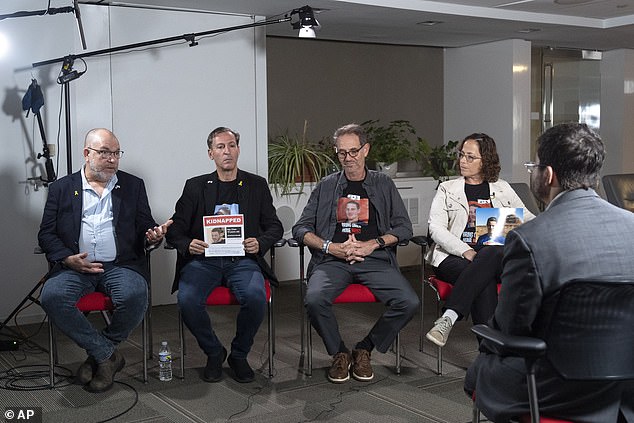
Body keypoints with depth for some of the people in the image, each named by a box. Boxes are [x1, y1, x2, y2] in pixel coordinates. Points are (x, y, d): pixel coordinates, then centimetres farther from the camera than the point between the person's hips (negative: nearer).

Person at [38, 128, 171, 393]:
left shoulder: (133, 186, 15)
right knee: (52, 297, -30)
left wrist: (152, 237, -11)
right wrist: (68, 259, -10)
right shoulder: (62, 188, 13)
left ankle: (98, 354, -5)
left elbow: (145, 227, 14)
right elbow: (46, 233, 9)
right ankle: (107, 354, -12)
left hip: (121, 265, 0)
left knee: (135, 296, -33)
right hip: (74, 267, 1)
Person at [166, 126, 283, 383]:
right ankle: (214, 353, -1)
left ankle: (239, 355, -4)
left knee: (255, 296, -31)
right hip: (204, 259, 1)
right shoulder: (196, 186, 13)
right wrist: (187, 245, -12)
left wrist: (260, 243, -9)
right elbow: (176, 229, 10)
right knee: (187, 299, -29)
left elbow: (275, 227, 13)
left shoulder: (257, 185, 15)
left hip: (242, 259, 0)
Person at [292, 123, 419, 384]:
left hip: (375, 259, 1)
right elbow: (301, 228, 10)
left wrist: (373, 244, -6)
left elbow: (404, 227, 10)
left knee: (409, 303, -25)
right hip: (333, 260, 0)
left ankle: (364, 350, -1)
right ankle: (339, 354, -4)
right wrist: (331, 247, -7)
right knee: (314, 300, -32)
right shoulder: (326, 186, 17)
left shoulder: (383, 184, 17)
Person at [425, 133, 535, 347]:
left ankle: (448, 318, -43)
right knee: (485, 280, -35)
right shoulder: (447, 189, 15)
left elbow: (527, 218, 23)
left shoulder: (503, 189, 21)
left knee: (490, 254, -37)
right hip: (454, 256, -1)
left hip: (496, 255, 1)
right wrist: (465, 251, -14)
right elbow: (436, 228, 2)